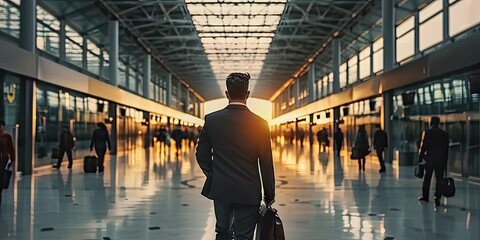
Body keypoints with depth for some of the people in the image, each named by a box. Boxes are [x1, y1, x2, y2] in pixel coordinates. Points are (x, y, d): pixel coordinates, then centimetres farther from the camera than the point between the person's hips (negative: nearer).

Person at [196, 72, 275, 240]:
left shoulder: (212, 119, -5)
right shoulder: (260, 124, -10)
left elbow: (202, 155, 1)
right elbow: (266, 164, -6)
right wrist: (269, 195, 6)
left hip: (220, 189, 2)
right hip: (248, 192, -2)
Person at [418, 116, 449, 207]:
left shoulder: (426, 132, -4)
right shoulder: (444, 134, 5)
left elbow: (423, 146, -6)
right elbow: (446, 149, 7)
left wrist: (420, 157, 4)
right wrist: (445, 162, 12)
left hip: (429, 159, -1)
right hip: (441, 160, 1)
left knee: (427, 178, 14)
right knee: (439, 179, 3)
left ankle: (425, 196, 23)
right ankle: (437, 198, -3)